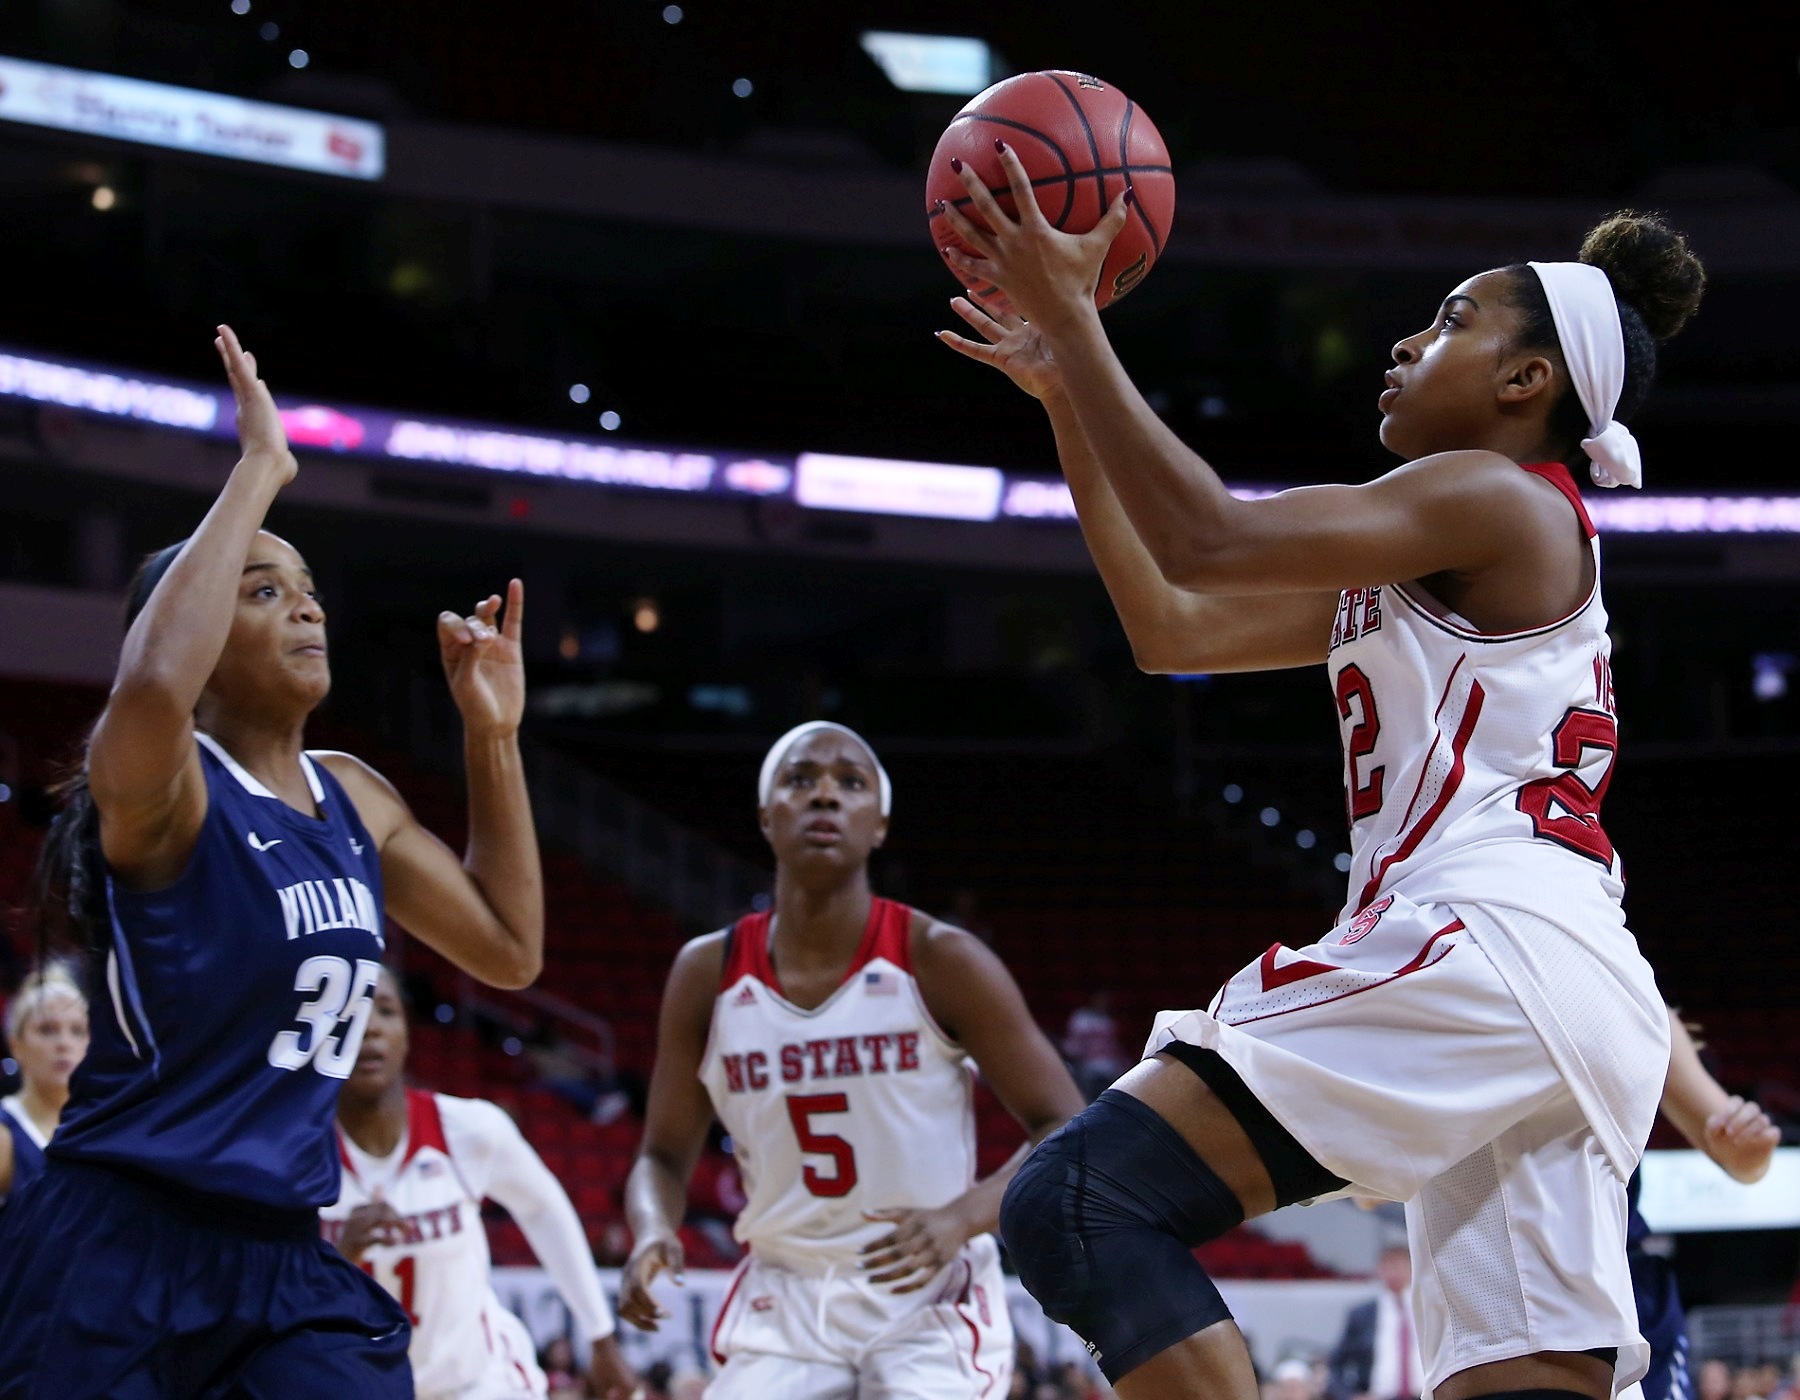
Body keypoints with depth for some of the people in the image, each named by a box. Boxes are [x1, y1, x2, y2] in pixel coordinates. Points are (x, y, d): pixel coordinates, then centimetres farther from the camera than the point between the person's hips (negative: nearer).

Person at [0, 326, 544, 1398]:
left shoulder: (353, 798, 12)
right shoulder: (165, 789, -11)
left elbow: (510, 947, 19)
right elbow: (151, 688, -35)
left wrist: (494, 731, 13)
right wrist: (258, 473, -26)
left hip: (285, 1260, 7)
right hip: (121, 1254, -6)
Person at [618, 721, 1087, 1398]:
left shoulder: (939, 960, -9)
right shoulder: (709, 973, -1)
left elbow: (1067, 1132, -8)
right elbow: (664, 1155, 8)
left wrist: (963, 1216, -26)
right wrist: (652, 1234, -15)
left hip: (928, 1300, -3)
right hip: (784, 1305, 3)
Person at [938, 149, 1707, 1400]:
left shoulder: (1499, 497, 1)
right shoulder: (1414, 573, 28)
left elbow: (1206, 536, -11)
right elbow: (1169, 627, 27)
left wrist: (1071, 313, -4)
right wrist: (1063, 392, 26)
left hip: (1490, 948, -10)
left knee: (1078, 1202, -16)